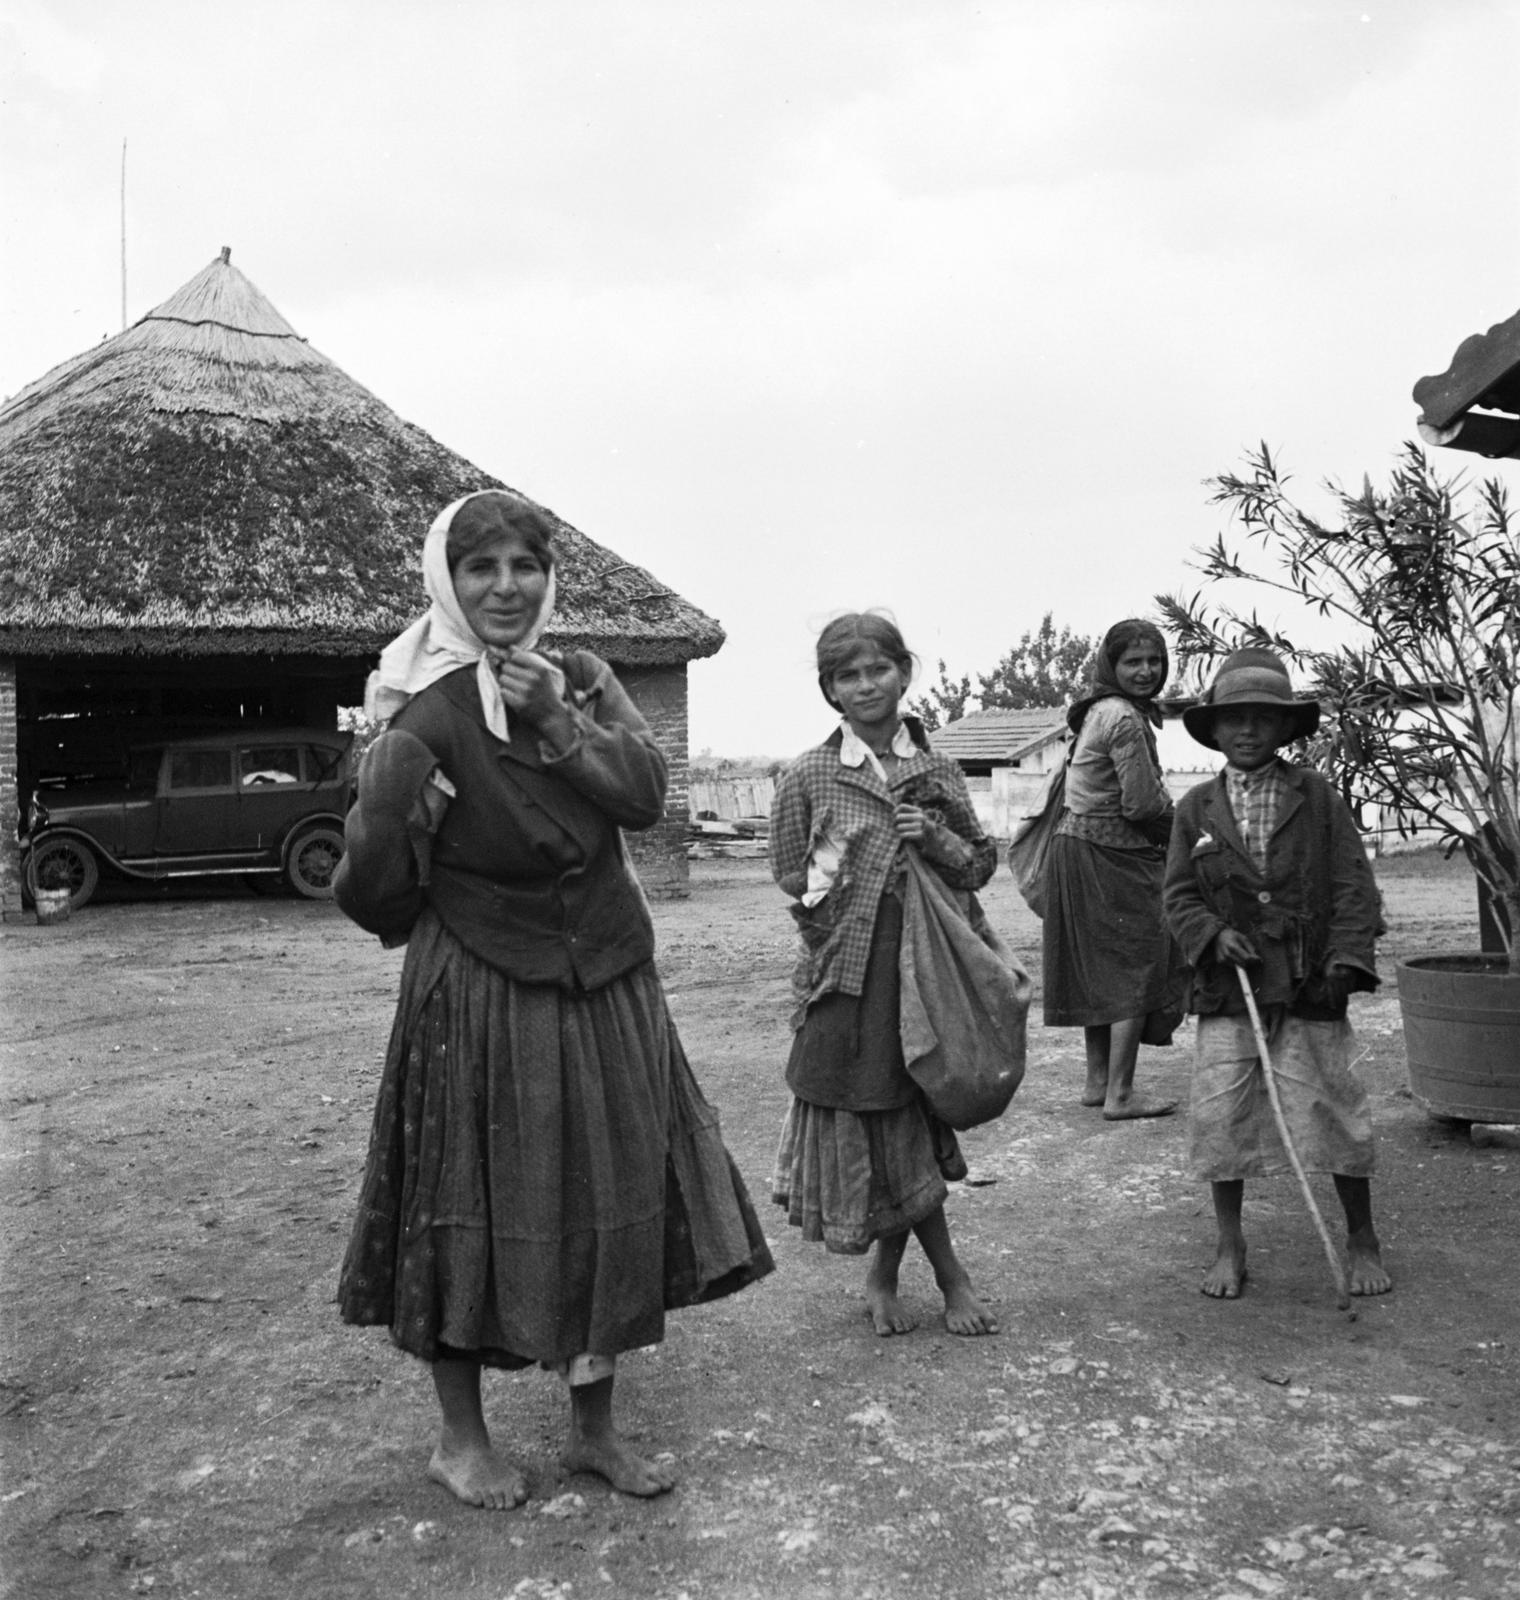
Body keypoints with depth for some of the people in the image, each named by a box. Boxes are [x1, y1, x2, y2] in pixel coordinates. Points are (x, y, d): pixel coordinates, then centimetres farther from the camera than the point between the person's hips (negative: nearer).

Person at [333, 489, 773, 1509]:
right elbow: (375, 894, -11)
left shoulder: (581, 680, 4)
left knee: (613, 1196, 12)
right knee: (479, 1203, 5)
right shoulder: (433, 716, -14)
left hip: (608, 985, 6)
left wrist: (561, 723, -17)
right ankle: (460, 1435, 28)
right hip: (481, 997, -5)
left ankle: (595, 1427, 29)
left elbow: (648, 792, -11)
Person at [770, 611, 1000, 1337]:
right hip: (849, 975, -3)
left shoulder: (936, 772, 6)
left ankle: (884, 1277, 27)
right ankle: (950, 1275, 21)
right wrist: (844, 884, -10)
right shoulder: (808, 776, -2)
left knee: (912, 1120, 9)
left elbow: (982, 864, 10)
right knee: (879, 1128, 3)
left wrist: (936, 841, -8)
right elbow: (789, 876, 3)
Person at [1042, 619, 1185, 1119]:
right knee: (1137, 967, -2)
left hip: (1075, 847, 10)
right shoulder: (1126, 718, -18)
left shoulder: (1095, 710, 13)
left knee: (1098, 968, 16)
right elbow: (1143, 803, -19)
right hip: (1112, 858, -10)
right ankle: (1120, 1095, 2)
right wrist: (1180, 825, 0)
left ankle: (1097, 1080, 25)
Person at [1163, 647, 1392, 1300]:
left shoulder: (1317, 798, 2)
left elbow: (1354, 886, 0)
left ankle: (1362, 1240, 26)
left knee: (1333, 1112, 4)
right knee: (1220, 1114, 2)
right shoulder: (1196, 808, 6)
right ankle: (1230, 1246, 20)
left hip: (1308, 987, -1)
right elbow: (1179, 895, 8)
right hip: (1227, 990, 2)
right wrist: (1213, 934, -11)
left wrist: (1345, 961, -10)